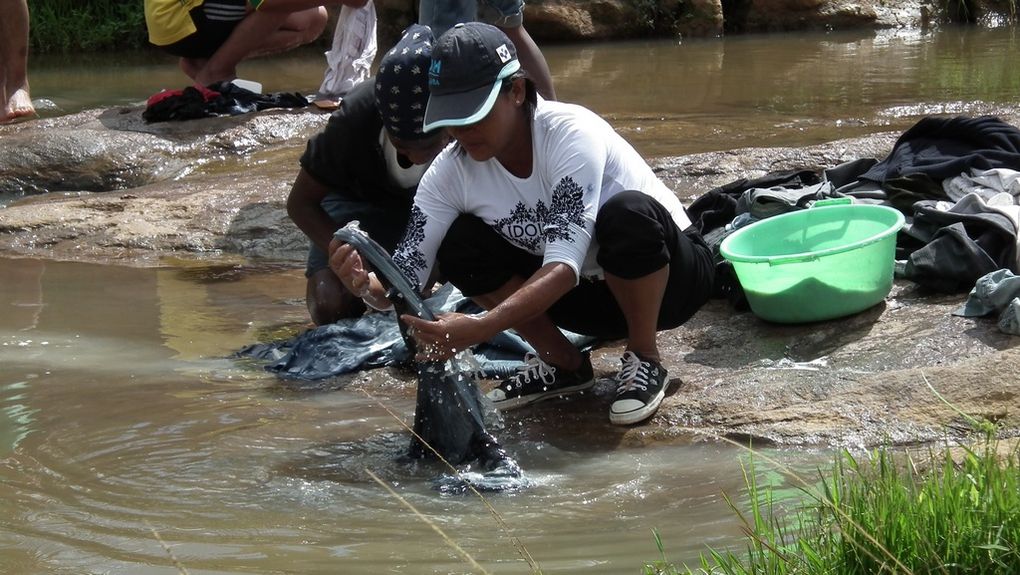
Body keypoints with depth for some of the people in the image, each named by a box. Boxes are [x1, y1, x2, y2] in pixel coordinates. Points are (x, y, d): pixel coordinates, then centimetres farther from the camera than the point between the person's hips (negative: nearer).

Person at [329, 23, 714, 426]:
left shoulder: (572, 134, -29)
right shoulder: (451, 171, -13)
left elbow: (565, 266, -39)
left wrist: (480, 328, -51)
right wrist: (365, 285, -42)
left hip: (666, 275, -5)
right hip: (587, 295, 5)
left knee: (627, 213, -38)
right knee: (460, 248, -17)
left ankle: (645, 361, -12)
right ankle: (562, 365, 2)